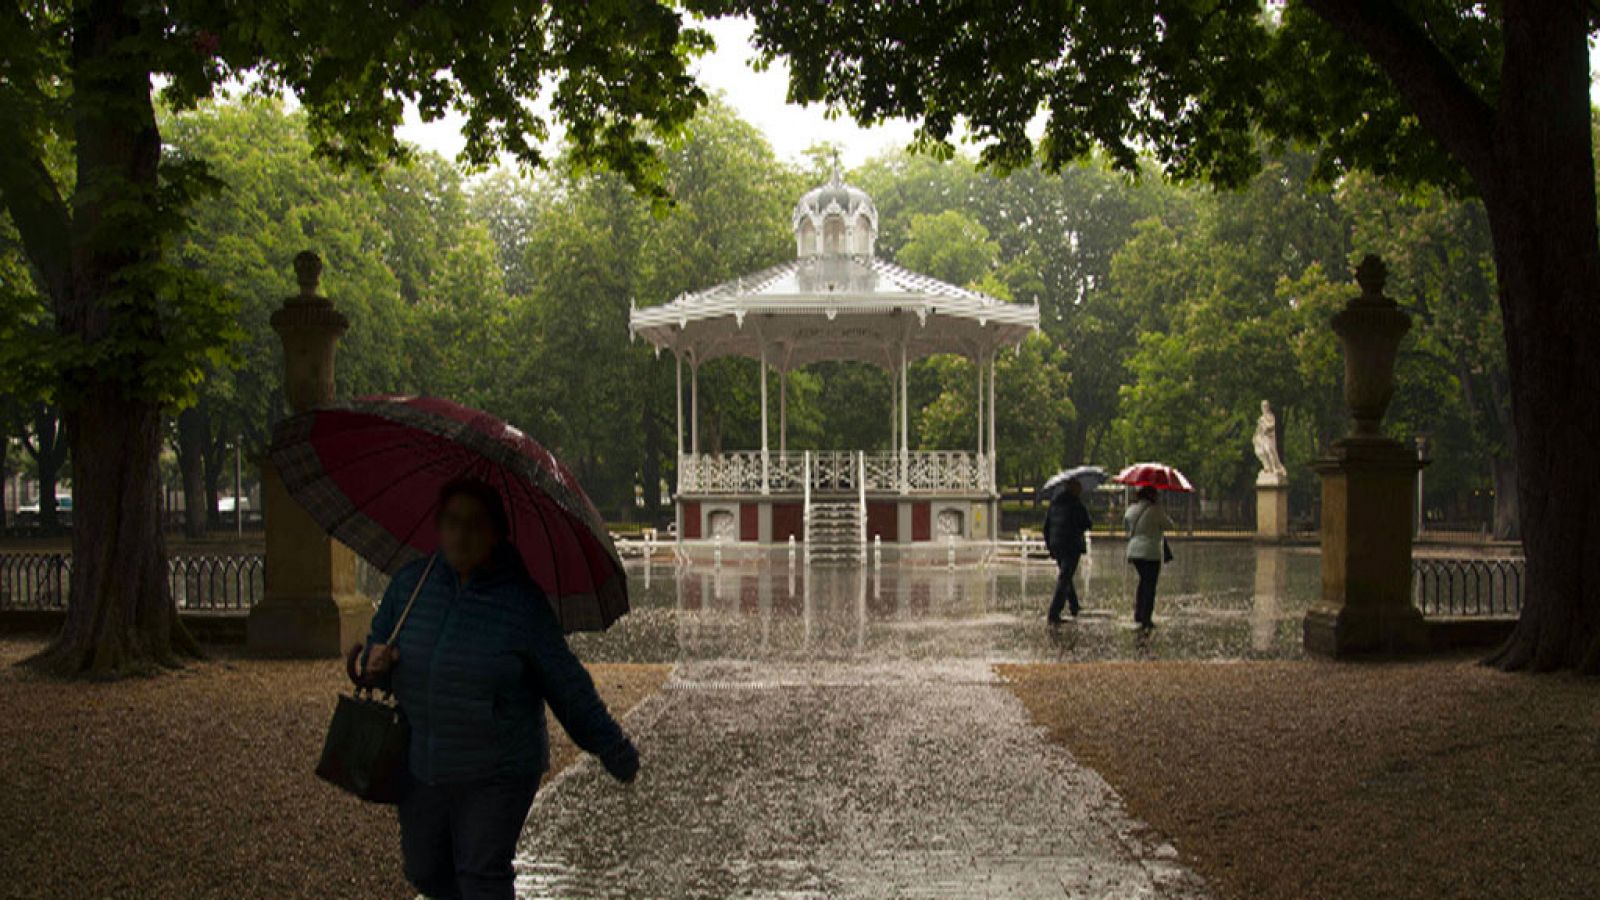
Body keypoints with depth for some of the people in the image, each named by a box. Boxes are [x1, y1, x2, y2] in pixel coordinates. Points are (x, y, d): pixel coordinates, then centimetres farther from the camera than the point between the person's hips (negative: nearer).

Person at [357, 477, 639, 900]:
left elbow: (567, 685, -7)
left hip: (497, 773, -5)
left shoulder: (522, 600, -13)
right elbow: (378, 642, 13)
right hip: (421, 766, 5)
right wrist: (374, 663, -12)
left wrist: (612, 750, -4)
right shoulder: (409, 583, 0)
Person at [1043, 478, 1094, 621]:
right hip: (1072, 545, -6)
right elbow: (1088, 524, -8)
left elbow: (1046, 526, 11)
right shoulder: (1076, 504, -10)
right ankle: (1053, 613, -13)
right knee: (1064, 579, -5)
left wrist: (1049, 545, 18)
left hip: (1056, 545, 6)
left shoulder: (1054, 503, 9)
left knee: (1065, 576, 23)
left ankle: (1073, 606, 37)